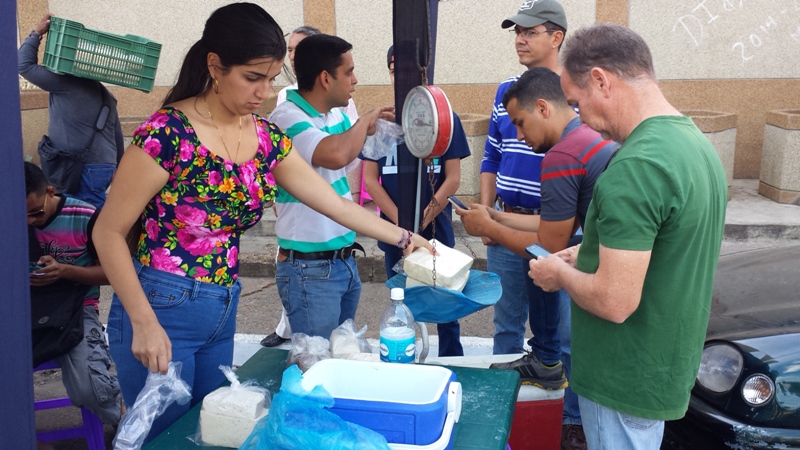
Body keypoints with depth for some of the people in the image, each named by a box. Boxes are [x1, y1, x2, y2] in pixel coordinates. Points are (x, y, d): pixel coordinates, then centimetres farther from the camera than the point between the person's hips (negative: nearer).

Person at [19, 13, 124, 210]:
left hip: (84, 168, -8)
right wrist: (117, 166, 26)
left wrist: (36, 33, 6)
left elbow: (24, 64, -2)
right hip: (104, 165, 8)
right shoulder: (103, 92, 18)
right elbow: (116, 134, 20)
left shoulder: (64, 82, -7)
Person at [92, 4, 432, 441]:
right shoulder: (167, 133, -16)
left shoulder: (267, 139, 3)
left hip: (223, 313, 6)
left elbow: (335, 204, 10)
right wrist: (144, 323, -17)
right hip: (161, 308, -6)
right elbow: (108, 233, -12)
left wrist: (405, 238, 6)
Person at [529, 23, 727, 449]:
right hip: (670, 367, 9)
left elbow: (614, 302, -28)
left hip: (627, 382, -9)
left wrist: (561, 273, -10)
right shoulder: (695, 140, 4)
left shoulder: (635, 167, -27)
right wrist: (592, 254, 11)